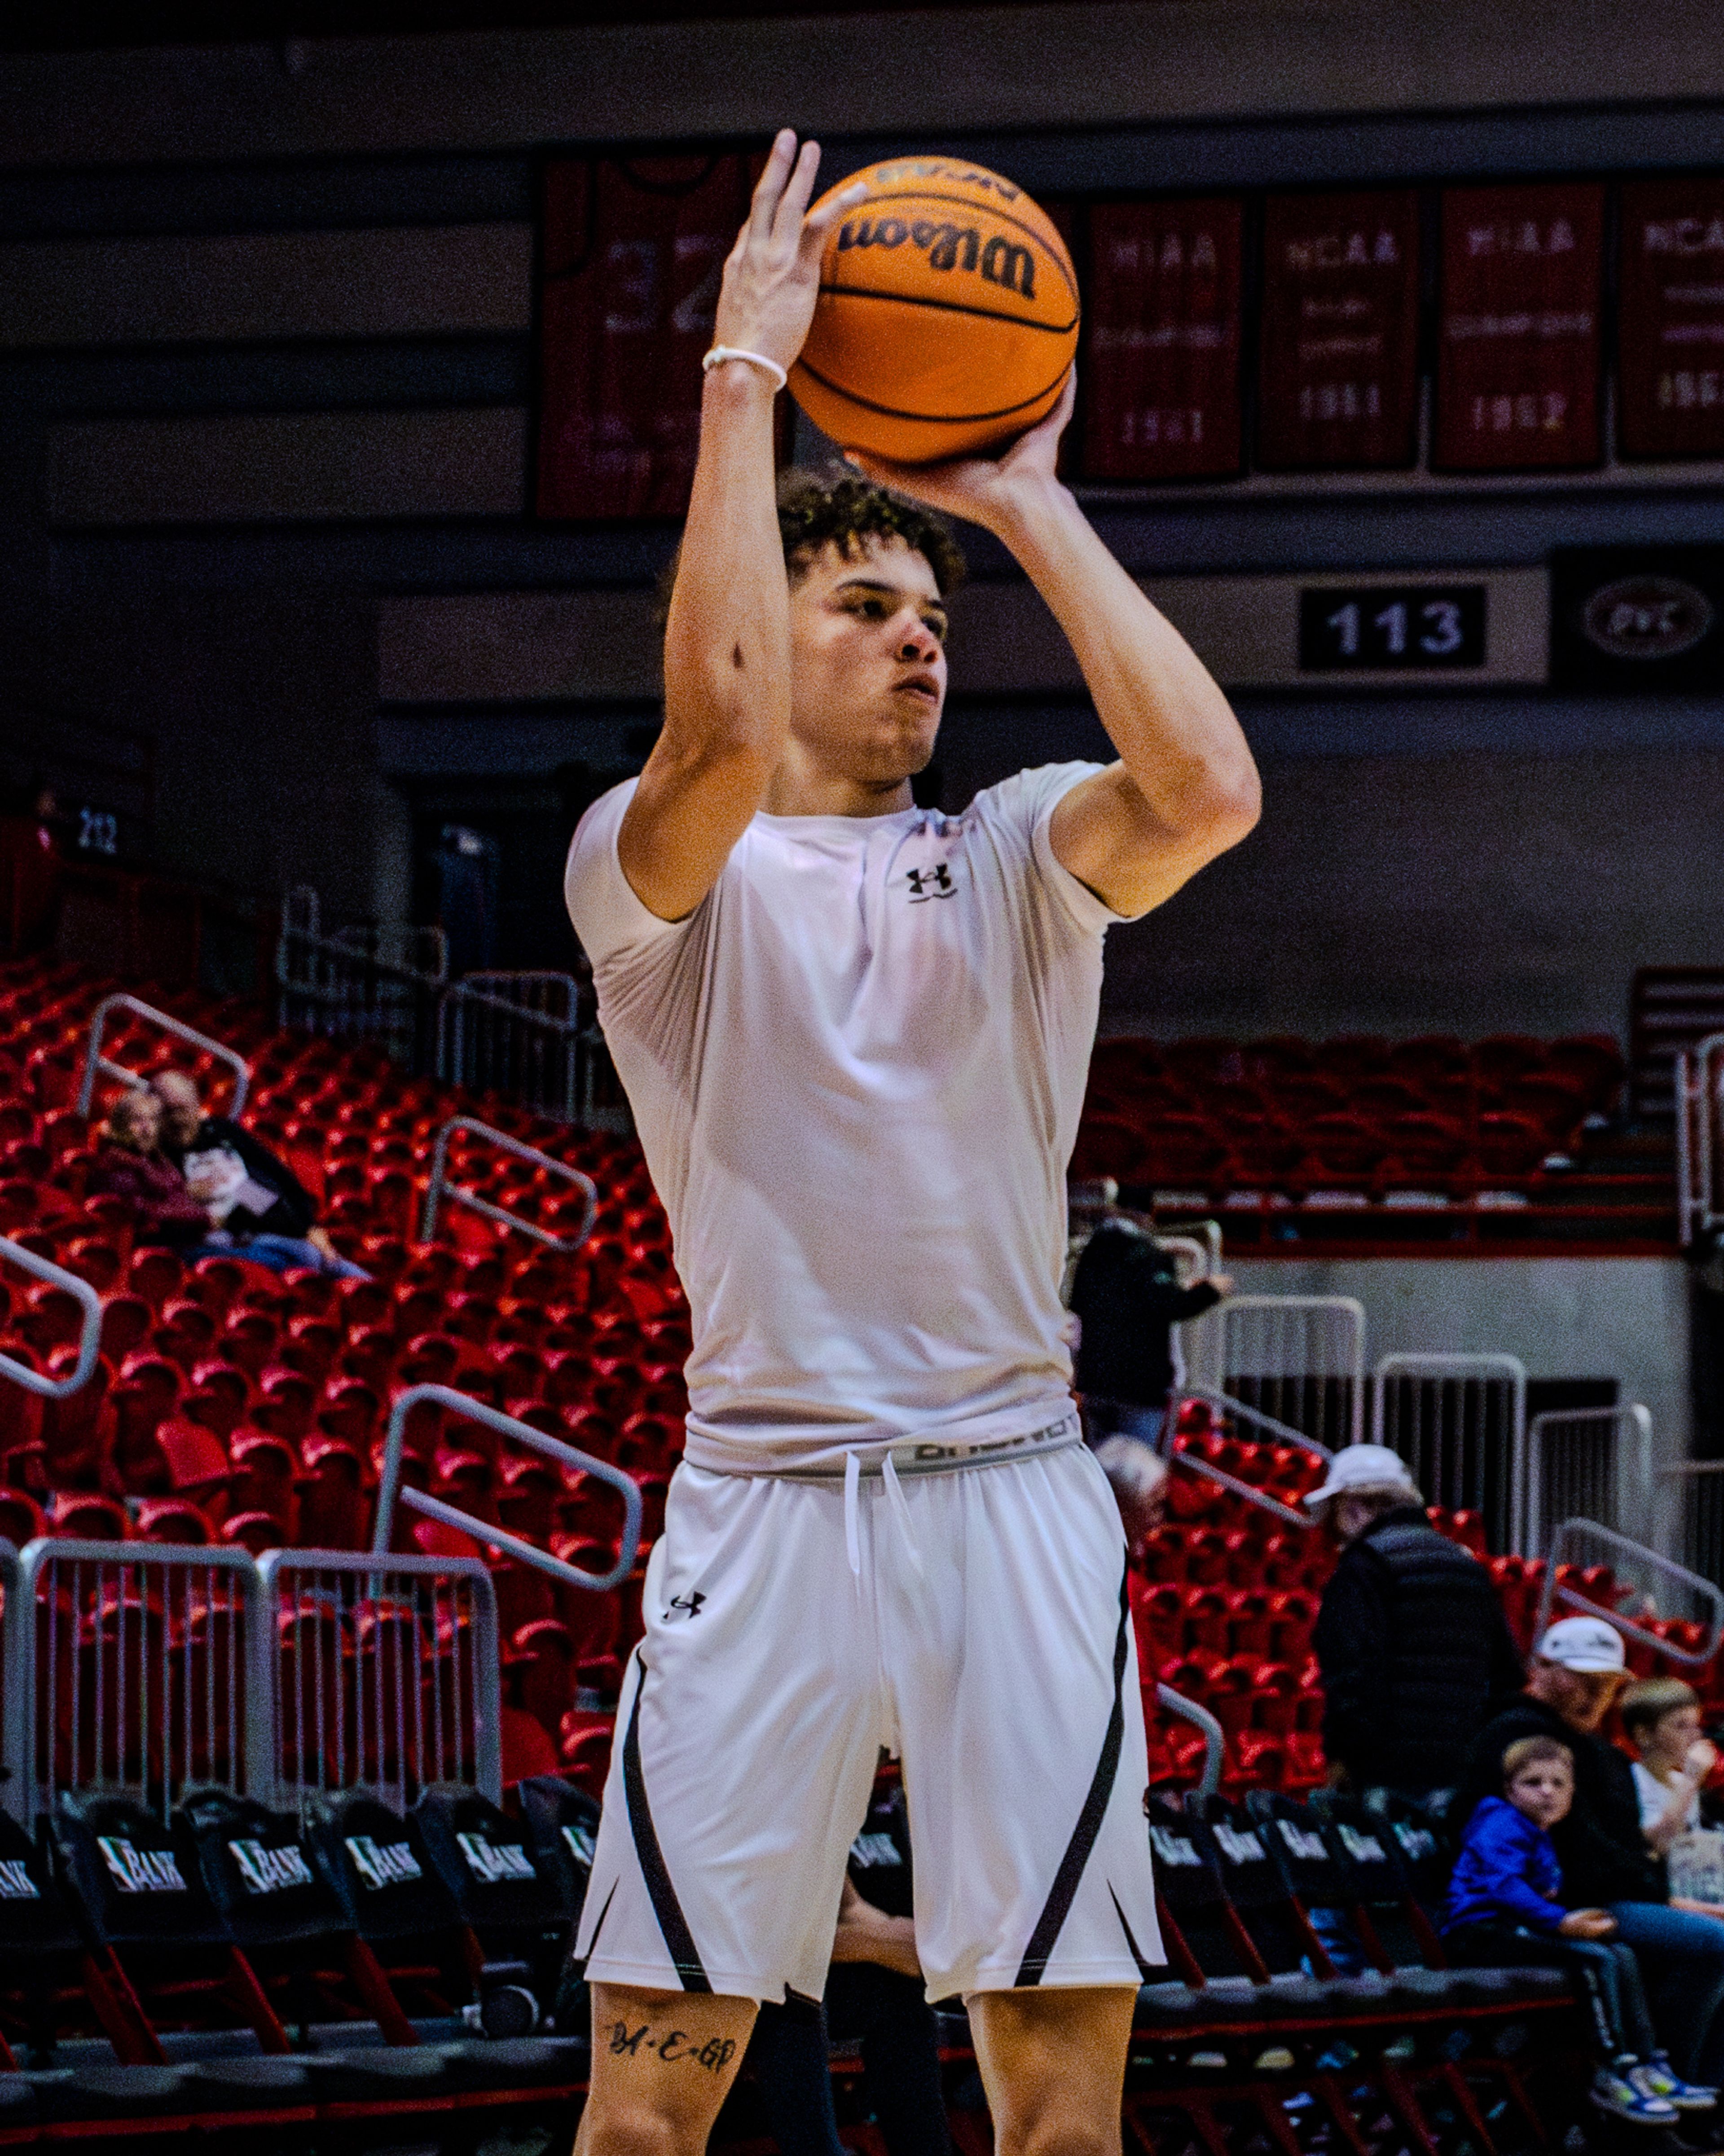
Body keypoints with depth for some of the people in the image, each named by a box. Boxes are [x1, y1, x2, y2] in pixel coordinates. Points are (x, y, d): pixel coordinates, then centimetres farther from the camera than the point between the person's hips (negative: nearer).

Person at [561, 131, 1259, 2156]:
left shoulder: (1015, 854, 11)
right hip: (763, 1509, -2)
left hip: (1015, 1505, 2)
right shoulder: (649, 864, 2)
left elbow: (1208, 789, -11)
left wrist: (1029, 504, -4)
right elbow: (723, 734, -22)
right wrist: (745, 370, -15)